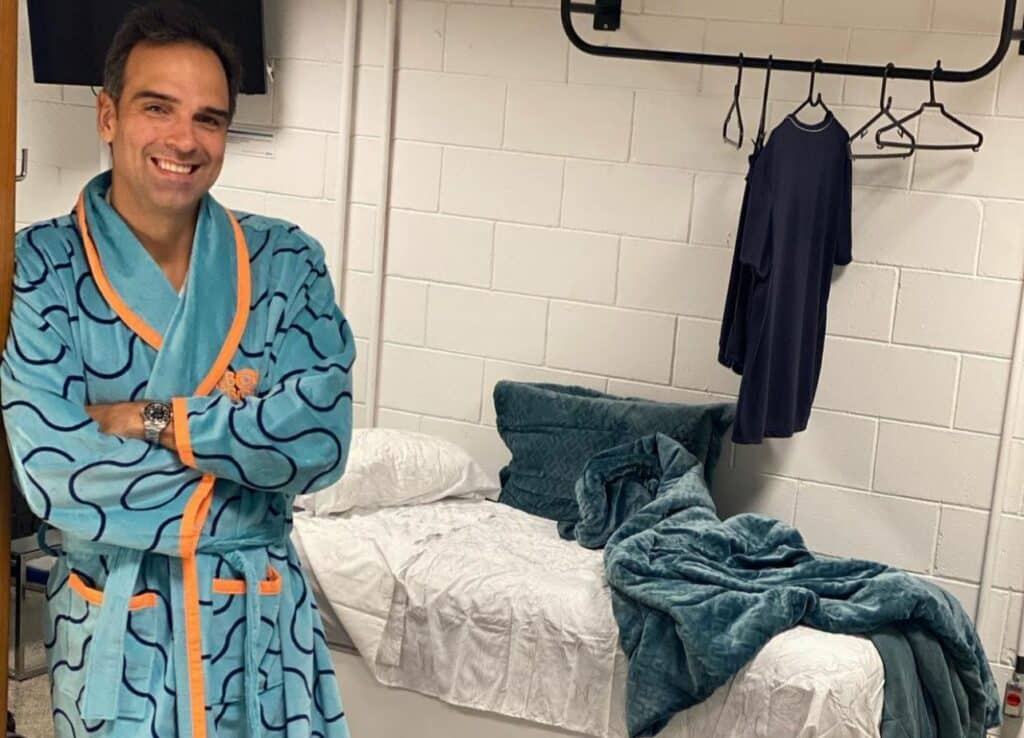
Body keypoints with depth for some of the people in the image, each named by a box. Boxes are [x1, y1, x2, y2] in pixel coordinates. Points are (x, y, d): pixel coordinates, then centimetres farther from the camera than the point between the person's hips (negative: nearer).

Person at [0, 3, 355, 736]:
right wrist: (239, 430, -15)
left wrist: (146, 420, -20)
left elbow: (321, 439, -16)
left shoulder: (285, 261, -5)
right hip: (111, 619, -2)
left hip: (259, 608, 2)